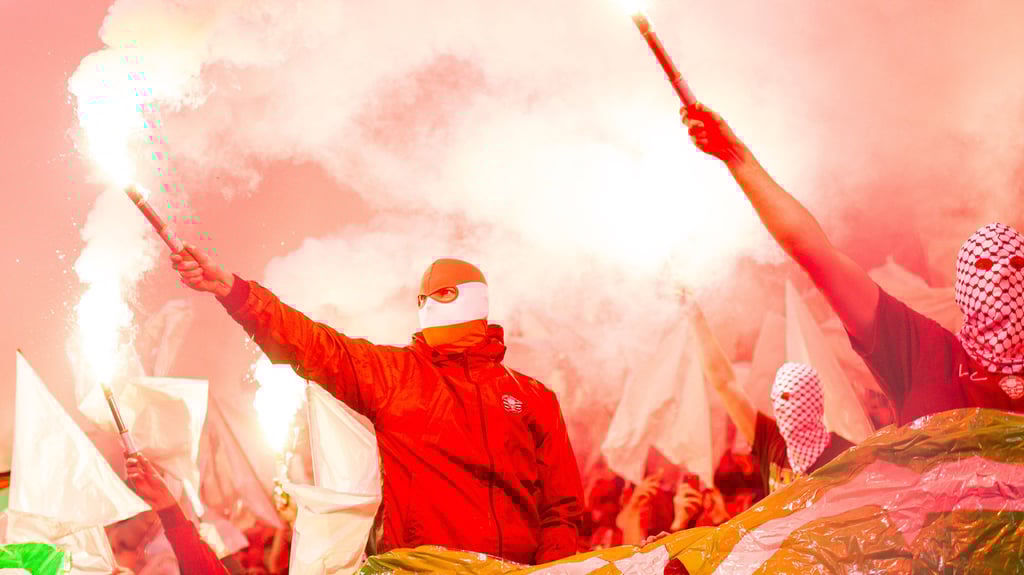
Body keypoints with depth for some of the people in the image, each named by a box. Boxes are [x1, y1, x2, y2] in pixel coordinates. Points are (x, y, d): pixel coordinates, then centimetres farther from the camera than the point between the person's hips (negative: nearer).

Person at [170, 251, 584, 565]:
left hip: (518, 567, 1)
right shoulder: (390, 371, 14)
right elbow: (313, 343, 0)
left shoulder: (533, 398, 16)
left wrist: (550, 565, -3)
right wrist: (231, 289, -13)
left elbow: (562, 507, 14)